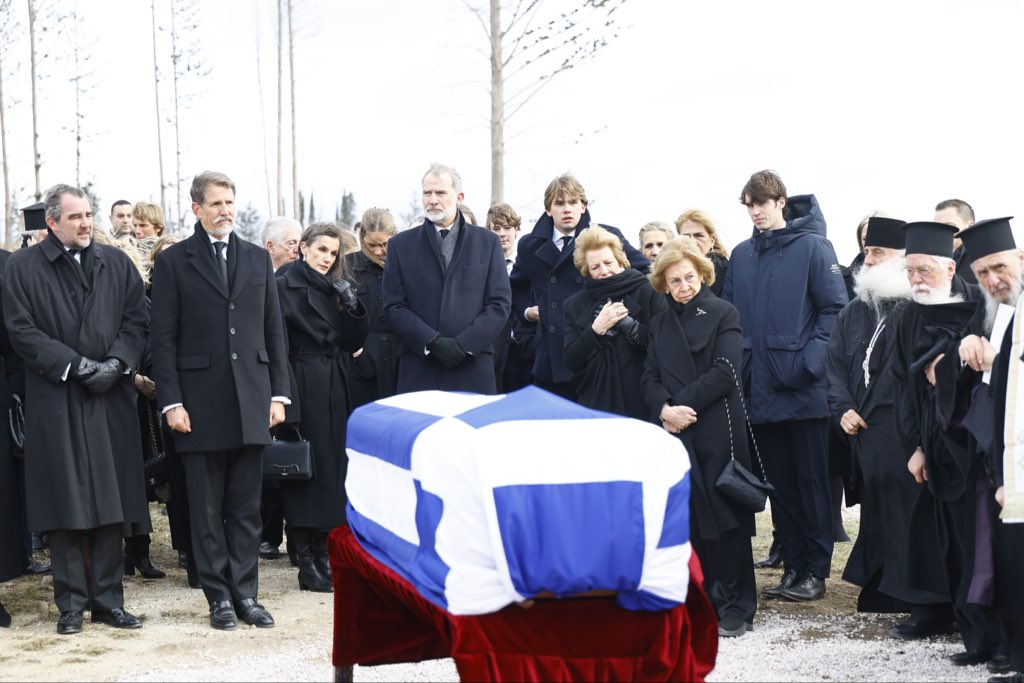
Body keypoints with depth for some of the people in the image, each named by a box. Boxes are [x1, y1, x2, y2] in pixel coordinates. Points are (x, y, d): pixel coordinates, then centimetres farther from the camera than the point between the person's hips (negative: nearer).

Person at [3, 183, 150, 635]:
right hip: (55, 404, -3)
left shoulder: (116, 264, 12)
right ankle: (71, 603, 8)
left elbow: (136, 320, 8)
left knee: (111, 502, 3)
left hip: (111, 400, 3)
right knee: (65, 503, 0)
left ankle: (108, 598, 10)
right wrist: (74, 365, -11)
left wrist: (115, 364, -8)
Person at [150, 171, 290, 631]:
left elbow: (274, 330, 13)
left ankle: (245, 593, 13)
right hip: (200, 404, -3)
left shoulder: (257, 259, 13)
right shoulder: (173, 262, 1)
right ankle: (219, 597, 11)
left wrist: (279, 393, 6)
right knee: (207, 510, 3)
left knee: (247, 507, 6)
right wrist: (171, 402, -8)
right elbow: (163, 338, -2)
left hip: (252, 403, 3)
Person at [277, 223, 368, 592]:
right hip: (301, 387, -6)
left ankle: (323, 554, 15)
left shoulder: (336, 290, 15)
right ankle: (306, 563, 1)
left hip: (334, 388, 7)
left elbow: (354, 343, 10)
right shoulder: (284, 288, -5)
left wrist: (352, 305, -4)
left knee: (332, 467, 7)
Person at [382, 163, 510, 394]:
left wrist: (465, 344, -8)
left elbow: (499, 303, 5)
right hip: (419, 373, 0)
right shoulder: (401, 245, 10)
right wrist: (432, 342, -10)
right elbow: (394, 306, 4)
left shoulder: (487, 242, 10)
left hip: (473, 371, 0)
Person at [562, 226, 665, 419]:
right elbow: (571, 363, 3)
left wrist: (627, 323, -13)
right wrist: (596, 329, -10)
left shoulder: (647, 292, 1)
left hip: (642, 404, -2)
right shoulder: (575, 305, 10)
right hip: (595, 405, 2)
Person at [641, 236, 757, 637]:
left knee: (723, 517, -3)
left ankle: (734, 608, 2)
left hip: (717, 431, -4)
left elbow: (725, 371, -9)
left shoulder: (723, 315, 2)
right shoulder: (660, 324, 17)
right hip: (675, 433, 5)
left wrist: (683, 406, -13)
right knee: (687, 519, 3)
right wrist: (664, 410, -11)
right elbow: (650, 379, 9)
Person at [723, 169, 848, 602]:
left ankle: (815, 571, 8)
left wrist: (809, 359, -16)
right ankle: (792, 566, 18)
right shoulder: (741, 256, 12)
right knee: (779, 483, 10)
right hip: (760, 390, 5)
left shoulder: (812, 247, -4)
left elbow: (835, 308, -8)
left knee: (812, 481, 1)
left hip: (804, 390, -5)